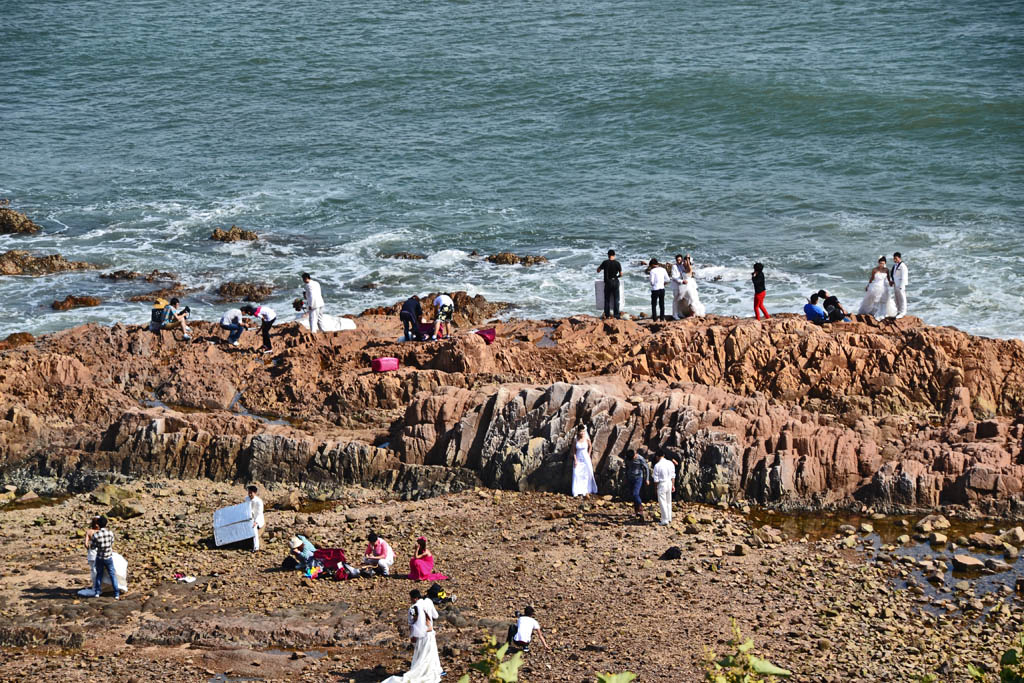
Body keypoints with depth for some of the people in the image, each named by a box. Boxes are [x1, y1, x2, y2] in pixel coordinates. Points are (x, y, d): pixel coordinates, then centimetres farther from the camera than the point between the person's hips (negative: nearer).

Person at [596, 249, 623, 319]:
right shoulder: (617, 263, -6)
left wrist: (600, 266, 23)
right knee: (616, 299, 5)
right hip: (615, 282, 0)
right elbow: (621, 274, -4)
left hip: (608, 282, 0)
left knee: (607, 299, 9)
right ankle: (616, 314, 2)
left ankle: (607, 314, 8)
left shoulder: (605, 262, -5)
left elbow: (598, 270, 3)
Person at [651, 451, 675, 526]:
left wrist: (653, 476, 5)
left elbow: (656, 480, -14)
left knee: (662, 503, 1)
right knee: (668, 502, 18)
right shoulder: (670, 463, 1)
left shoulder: (657, 465, -15)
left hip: (662, 485, -6)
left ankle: (665, 521, 2)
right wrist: (673, 485, 15)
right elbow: (673, 476, 7)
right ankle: (669, 519, 26)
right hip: (669, 483, 6)